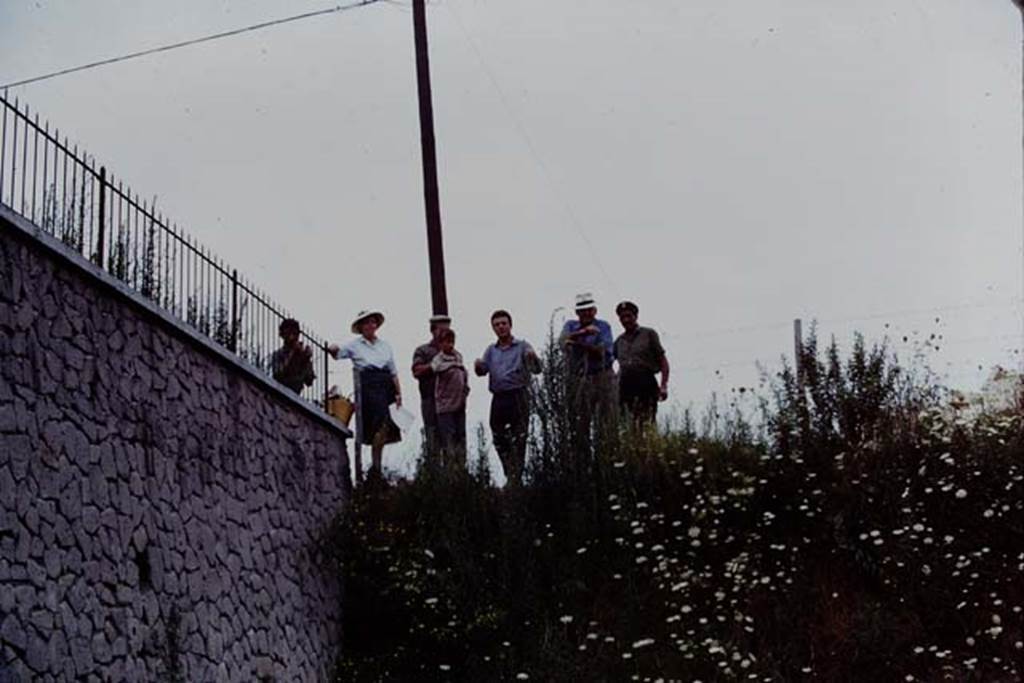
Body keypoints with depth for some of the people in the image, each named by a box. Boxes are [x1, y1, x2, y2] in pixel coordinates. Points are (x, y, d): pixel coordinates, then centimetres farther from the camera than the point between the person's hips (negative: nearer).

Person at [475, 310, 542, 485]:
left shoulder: (522, 346, 6)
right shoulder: (491, 350, 18)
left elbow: (537, 370, -4)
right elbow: (482, 370, 6)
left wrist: (533, 358, -26)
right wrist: (478, 366, -18)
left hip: (518, 397, -4)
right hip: (498, 399, 4)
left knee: (518, 441, -6)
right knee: (499, 440, 8)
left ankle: (515, 480, -4)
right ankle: (510, 475, 22)